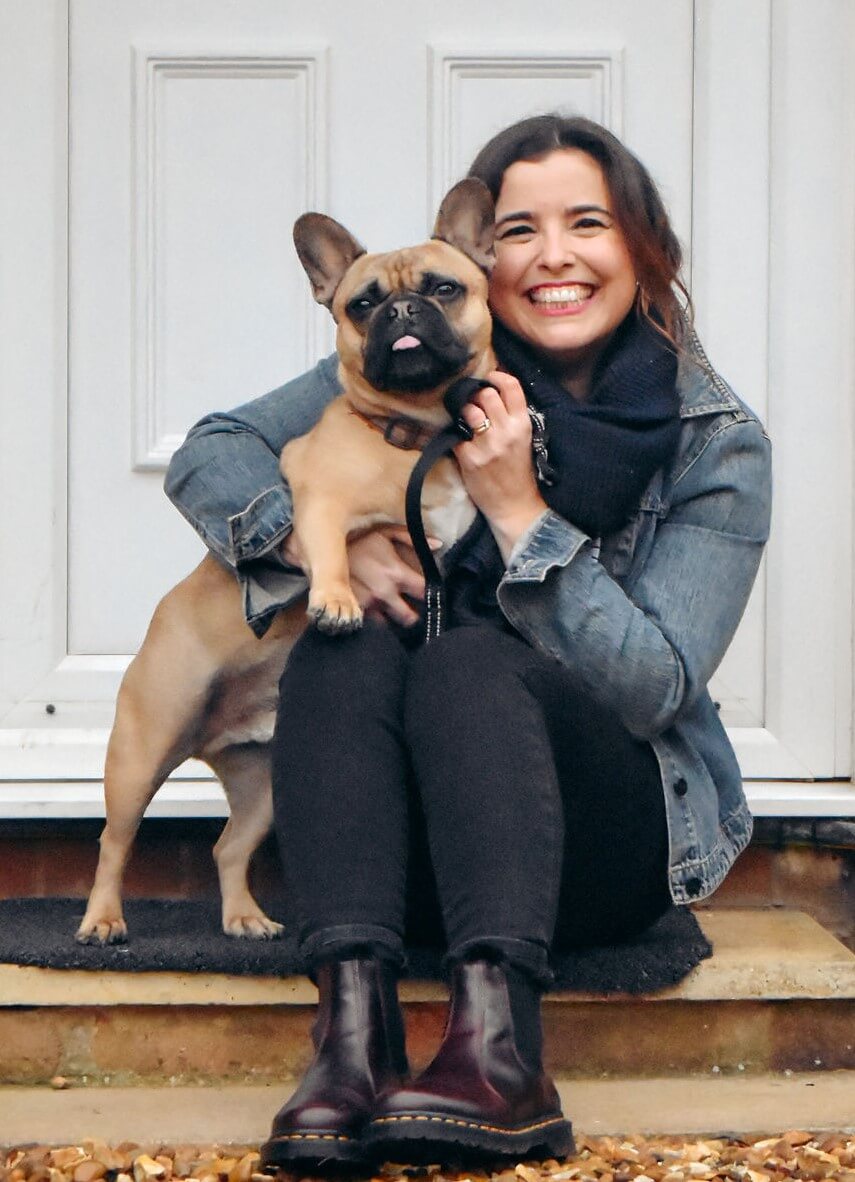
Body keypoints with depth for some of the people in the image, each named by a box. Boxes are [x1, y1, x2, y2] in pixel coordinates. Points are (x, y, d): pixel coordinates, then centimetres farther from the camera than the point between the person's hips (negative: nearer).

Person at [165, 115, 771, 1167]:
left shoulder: (718, 445, -5)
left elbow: (656, 688, -14)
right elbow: (210, 454, -2)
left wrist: (518, 510, -21)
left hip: (610, 838, -2)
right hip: (415, 834, 2)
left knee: (469, 657, -31)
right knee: (348, 645, -28)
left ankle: (499, 1044, -50)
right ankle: (353, 1020, -47)